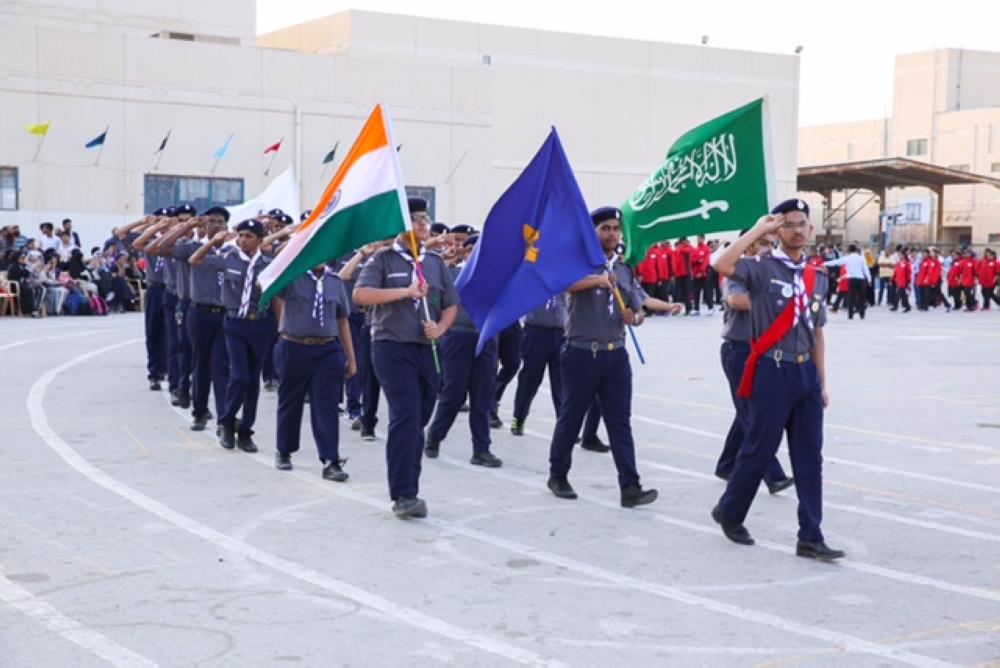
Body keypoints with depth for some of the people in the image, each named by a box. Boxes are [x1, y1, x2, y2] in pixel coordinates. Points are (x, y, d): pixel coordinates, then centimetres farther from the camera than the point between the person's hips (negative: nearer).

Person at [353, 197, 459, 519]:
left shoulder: (435, 263, 14)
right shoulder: (384, 259, 0)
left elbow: (451, 304, 16)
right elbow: (360, 294, -14)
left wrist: (441, 328, -5)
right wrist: (405, 291, -20)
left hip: (428, 349, 5)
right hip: (392, 347, -5)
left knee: (418, 422, 9)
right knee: (405, 417, -16)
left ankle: (408, 492, 17)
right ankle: (403, 495, -14)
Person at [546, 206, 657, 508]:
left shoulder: (625, 270, 13)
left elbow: (638, 311, 17)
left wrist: (634, 317, -7)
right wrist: (596, 279, -37)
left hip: (616, 355, 4)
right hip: (582, 353, -4)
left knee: (619, 421, 0)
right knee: (571, 418, 7)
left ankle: (629, 487, -3)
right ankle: (558, 476, 24)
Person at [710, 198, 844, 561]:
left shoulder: (817, 278, 13)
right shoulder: (762, 269, -5)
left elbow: (817, 333, 17)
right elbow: (722, 265, -26)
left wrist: (822, 382, 15)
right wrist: (758, 229, -17)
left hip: (806, 372, 6)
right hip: (773, 371, -6)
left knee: (809, 457, 5)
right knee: (760, 449, 2)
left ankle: (810, 537, 10)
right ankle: (729, 512, 26)